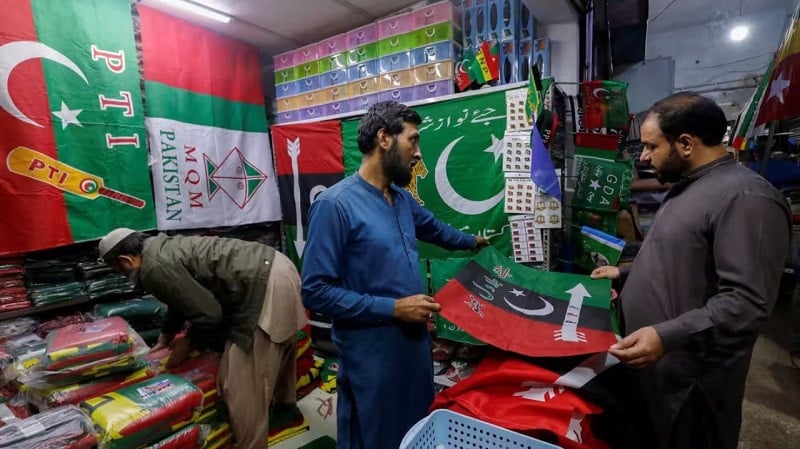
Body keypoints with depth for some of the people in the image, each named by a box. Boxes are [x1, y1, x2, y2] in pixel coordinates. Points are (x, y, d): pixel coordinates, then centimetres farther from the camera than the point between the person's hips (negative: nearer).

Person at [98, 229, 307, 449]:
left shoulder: (154, 268, -10)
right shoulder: (163, 248, 21)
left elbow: (208, 313, -13)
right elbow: (180, 300, 34)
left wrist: (188, 343, 7)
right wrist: (164, 340, 45)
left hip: (266, 285, -11)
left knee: (242, 384, 0)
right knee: (275, 353, 32)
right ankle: (285, 405, 55)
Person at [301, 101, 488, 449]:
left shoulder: (403, 198, 4)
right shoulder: (334, 205, -21)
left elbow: (434, 228, 25)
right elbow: (316, 291, -21)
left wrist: (473, 242, 38)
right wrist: (392, 308, -21)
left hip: (415, 341, 8)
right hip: (370, 353, -7)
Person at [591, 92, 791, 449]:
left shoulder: (745, 196, -22)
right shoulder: (688, 187, 11)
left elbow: (747, 301, -28)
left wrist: (666, 336, -36)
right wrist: (625, 272, 13)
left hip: (690, 378, -9)